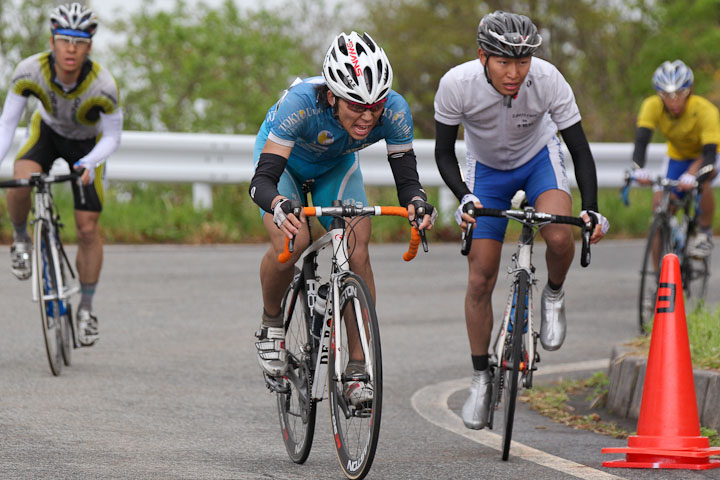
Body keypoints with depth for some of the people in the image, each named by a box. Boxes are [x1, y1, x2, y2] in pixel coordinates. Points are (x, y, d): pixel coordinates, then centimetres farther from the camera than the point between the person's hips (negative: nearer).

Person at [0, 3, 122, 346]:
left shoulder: (102, 85, -35)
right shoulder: (31, 71, -32)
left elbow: (112, 137, -21)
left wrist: (89, 163, -40)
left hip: (88, 142, -1)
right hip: (47, 130, 1)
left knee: (88, 228, -6)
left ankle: (86, 307, 13)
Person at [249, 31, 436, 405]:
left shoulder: (395, 111, -33)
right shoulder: (301, 102, -41)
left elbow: (407, 179, -27)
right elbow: (263, 180, -43)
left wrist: (417, 203, -50)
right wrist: (280, 206, -65)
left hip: (336, 165, 3)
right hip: (285, 161, -3)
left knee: (357, 253, -17)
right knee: (290, 243, -27)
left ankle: (358, 369, -9)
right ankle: (271, 324, 2)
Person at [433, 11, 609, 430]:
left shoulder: (549, 81, -32)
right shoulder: (457, 84, -31)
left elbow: (581, 151, -24)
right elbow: (444, 153, -18)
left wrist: (592, 210, -36)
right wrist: (464, 197, -35)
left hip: (539, 158, -1)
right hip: (487, 169, 1)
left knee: (559, 236, -30)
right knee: (480, 281, -3)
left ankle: (554, 297, 2)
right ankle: (481, 377, 14)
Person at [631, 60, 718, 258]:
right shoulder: (652, 106, -28)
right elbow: (641, 141, -36)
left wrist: (693, 176, -61)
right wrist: (639, 169, -56)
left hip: (702, 155, -3)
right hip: (677, 155, 3)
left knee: (702, 178, -36)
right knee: (660, 201, -12)